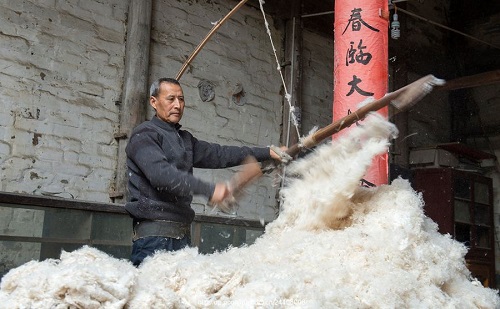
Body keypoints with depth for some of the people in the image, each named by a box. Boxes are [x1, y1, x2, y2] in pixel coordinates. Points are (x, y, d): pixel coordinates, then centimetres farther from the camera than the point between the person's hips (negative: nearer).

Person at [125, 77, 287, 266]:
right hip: (154, 234, -7)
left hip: (182, 233, 7)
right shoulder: (144, 135, -3)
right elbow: (161, 174, -18)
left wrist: (266, 153, 11)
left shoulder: (185, 139, 23)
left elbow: (218, 154, 17)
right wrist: (209, 190, -22)